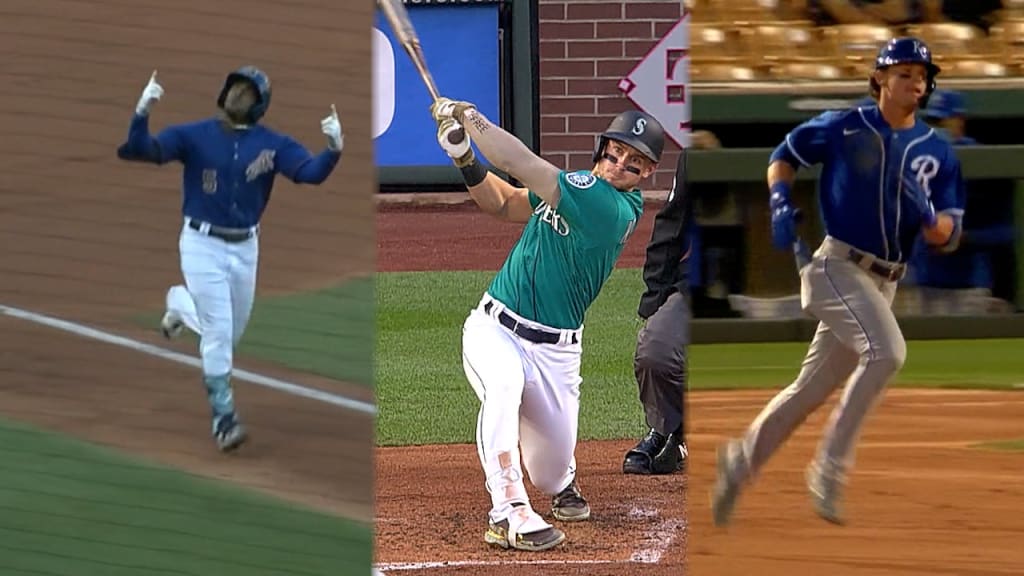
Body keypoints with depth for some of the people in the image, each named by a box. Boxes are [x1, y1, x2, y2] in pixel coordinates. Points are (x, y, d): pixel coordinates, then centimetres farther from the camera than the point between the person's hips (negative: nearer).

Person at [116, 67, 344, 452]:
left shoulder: (272, 145, -2)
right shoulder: (192, 136, -6)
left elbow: (311, 172, -17)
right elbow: (140, 150, -16)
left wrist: (334, 149, -36)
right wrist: (142, 112, -34)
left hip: (245, 247, 4)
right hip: (202, 244, -4)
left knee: (232, 332, 16)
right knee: (218, 333, -10)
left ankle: (181, 305, 45)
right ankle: (224, 418, 0)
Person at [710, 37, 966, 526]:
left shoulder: (937, 153, 6)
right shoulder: (842, 128, -2)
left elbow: (947, 238, 4)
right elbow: (784, 156, 13)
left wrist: (929, 216, -18)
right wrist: (780, 201, -6)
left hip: (883, 283, 5)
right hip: (835, 265, -5)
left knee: (813, 388, 12)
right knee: (887, 350, -28)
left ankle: (742, 458, 32)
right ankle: (830, 468, -23)